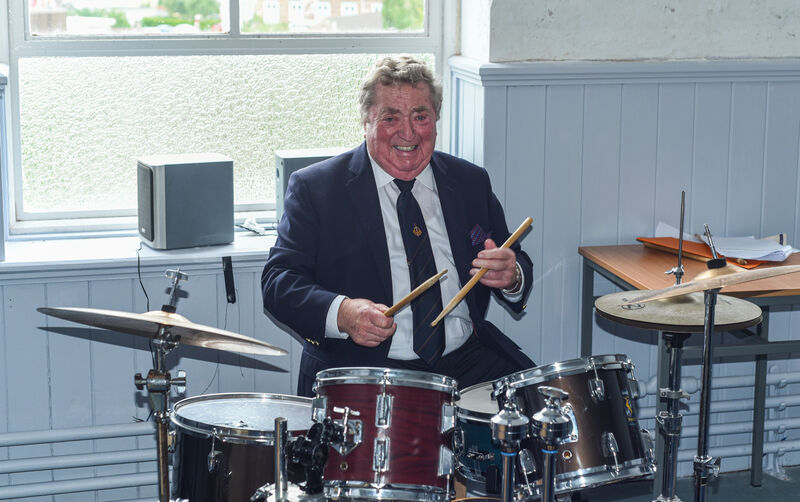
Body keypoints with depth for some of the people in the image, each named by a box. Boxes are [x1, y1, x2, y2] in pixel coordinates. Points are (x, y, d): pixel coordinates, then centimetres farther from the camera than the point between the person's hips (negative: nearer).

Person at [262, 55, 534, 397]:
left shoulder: (470, 183, 13)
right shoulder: (314, 187, 2)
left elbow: (515, 265, 17)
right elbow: (278, 281, -5)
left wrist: (511, 276, -9)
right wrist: (342, 313, -25)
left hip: (466, 359, 4)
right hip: (362, 367, -4)